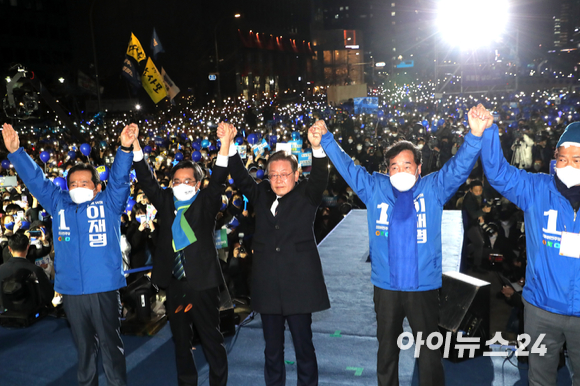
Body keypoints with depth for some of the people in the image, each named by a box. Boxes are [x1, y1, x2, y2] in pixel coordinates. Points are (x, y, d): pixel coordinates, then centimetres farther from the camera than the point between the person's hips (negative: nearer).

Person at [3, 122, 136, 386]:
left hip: (104, 289, -3)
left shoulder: (109, 203, 2)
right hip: (71, 291, 3)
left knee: (111, 344, 7)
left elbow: (119, 178, -11)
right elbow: (35, 179, 10)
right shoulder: (59, 204, 11)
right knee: (84, 347, 16)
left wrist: (125, 148, -26)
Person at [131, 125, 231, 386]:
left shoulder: (206, 203, 0)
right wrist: (135, 148, -9)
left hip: (202, 283, -3)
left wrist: (224, 148, -29)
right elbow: (147, 181, 2)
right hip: (174, 284, 4)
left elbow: (217, 181, -14)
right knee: (181, 340, 17)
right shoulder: (165, 202, 9)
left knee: (212, 339, 7)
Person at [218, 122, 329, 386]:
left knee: (304, 346, 9)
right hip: (268, 285, 3)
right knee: (272, 349, 14)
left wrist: (317, 147, -35)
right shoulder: (261, 195, 10)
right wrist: (228, 146, -16)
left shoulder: (306, 195, 1)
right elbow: (241, 178, -2)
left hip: (298, 284, -3)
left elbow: (320, 178, -17)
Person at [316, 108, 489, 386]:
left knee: (429, 352, 11)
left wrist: (476, 136, -25)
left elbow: (460, 165, -9)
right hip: (385, 287, 2)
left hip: (423, 287, -1)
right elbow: (347, 167, 7)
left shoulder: (433, 189, -1)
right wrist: (326, 139, 1)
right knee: (386, 349, 17)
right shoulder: (375, 188, 3)